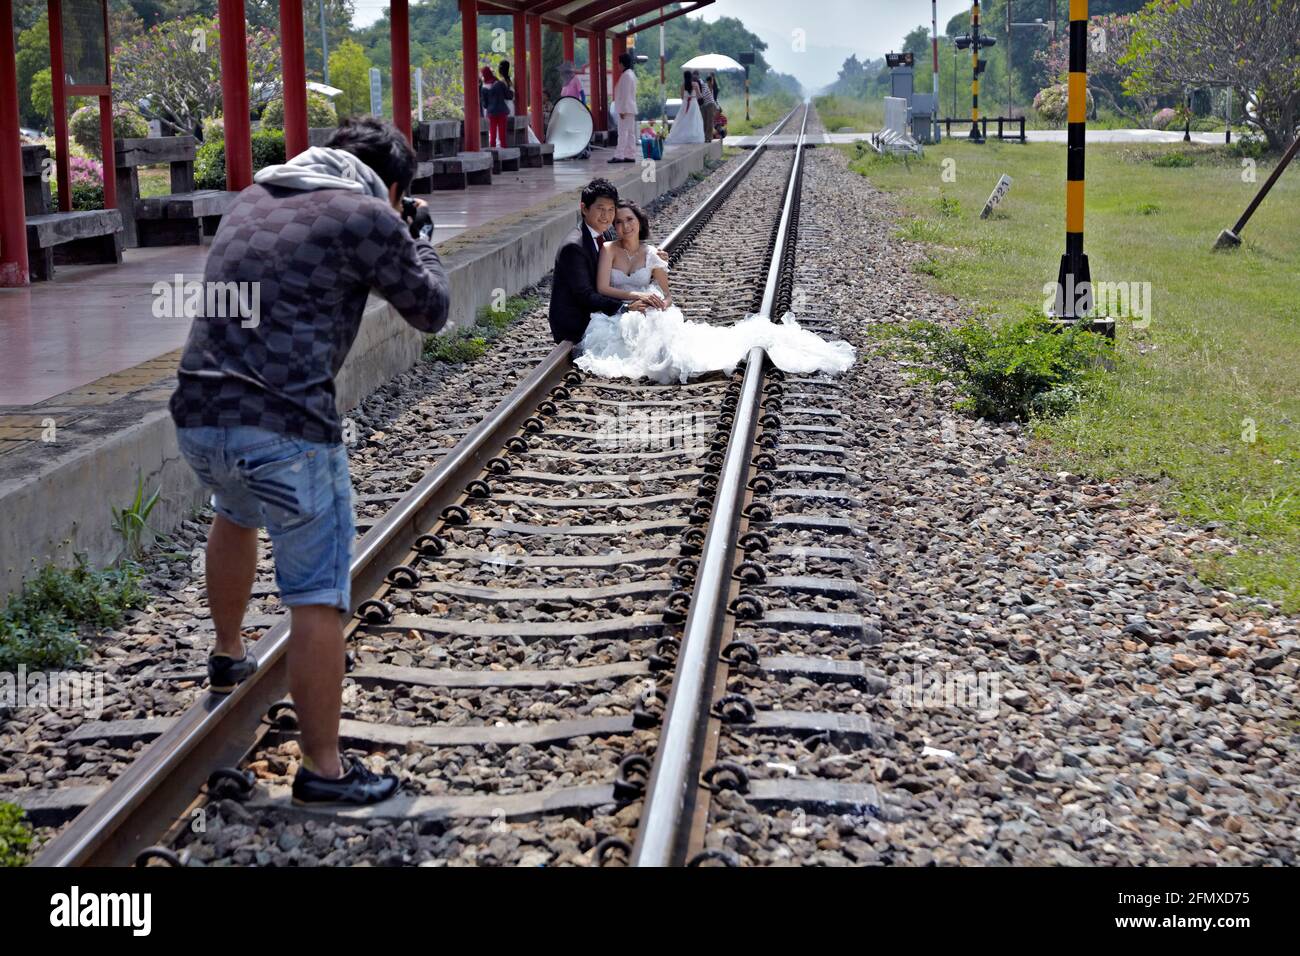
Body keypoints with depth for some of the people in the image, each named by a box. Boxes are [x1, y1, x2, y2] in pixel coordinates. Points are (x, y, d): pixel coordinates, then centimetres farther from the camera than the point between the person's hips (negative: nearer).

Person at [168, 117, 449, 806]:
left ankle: (228, 659, 54)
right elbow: (430, 310, 7)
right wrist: (421, 236, 23)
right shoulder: (368, 217, -3)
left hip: (196, 414, 7)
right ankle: (324, 769, 7)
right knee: (319, 599, 2)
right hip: (286, 426, -7)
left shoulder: (251, 198, 17)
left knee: (236, 513, 38)